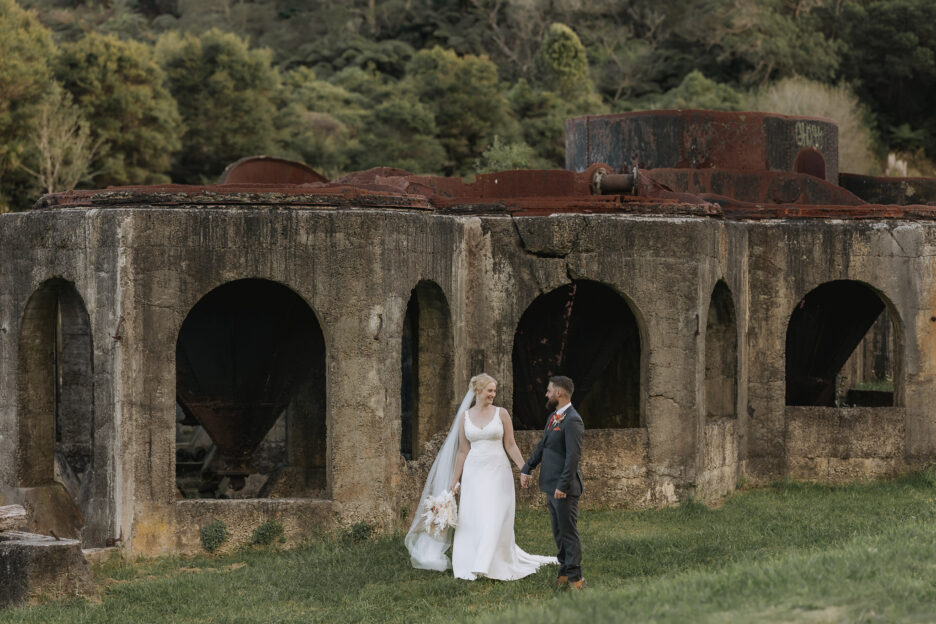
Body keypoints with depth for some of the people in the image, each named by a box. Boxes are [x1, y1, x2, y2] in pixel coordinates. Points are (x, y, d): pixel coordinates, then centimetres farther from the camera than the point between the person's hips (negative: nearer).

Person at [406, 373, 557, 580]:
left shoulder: (501, 414, 2)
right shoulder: (465, 416, 6)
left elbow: (510, 446, 4)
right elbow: (462, 451, 10)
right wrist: (454, 480, 9)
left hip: (497, 470, -2)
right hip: (473, 472, 2)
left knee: (494, 518, -8)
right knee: (471, 520, 0)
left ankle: (486, 565, -7)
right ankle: (469, 565, 8)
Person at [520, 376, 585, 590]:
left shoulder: (572, 421, -18)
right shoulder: (553, 417, 13)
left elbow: (573, 457, -22)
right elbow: (542, 446, 22)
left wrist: (562, 486, -23)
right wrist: (526, 469, 13)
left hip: (564, 489, -10)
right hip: (551, 486, 10)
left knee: (568, 532, -5)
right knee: (559, 532, 15)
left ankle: (575, 577, 0)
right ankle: (565, 572, 23)